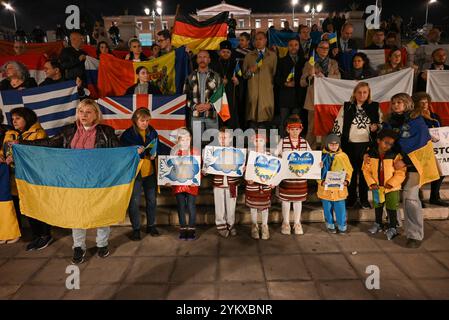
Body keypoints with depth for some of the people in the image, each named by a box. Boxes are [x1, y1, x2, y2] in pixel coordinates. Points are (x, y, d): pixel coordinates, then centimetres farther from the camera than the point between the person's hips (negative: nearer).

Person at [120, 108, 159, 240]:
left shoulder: (153, 132, 5)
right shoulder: (127, 134, -6)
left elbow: (159, 149, 15)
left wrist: (155, 154, -6)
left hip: (150, 172, 4)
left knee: (151, 200, 13)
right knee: (134, 202, 2)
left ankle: (151, 225, 30)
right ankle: (136, 229, 19)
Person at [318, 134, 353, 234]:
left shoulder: (343, 156, 1)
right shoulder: (321, 156, -3)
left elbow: (349, 171, 6)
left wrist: (346, 180, -10)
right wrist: (321, 181, -17)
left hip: (339, 188, 0)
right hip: (325, 188, 0)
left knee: (340, 208, 4)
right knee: (327, 208, 11)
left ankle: (342, 226, 23)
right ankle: (330, 225, 30)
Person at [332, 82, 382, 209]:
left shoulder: (375, 107, 7)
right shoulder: (347, 107, 4)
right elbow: (338, 124, 3)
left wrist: (376, 126, -9)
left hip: (367, 144, 1)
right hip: (350, 144, -1)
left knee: (365, 171, 7)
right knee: (351, 171, 6)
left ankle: (364, 199, 20)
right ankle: (351, 198, 20)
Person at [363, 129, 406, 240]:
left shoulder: (395, 155, -18)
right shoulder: (370, 154, -11)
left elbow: (401, 172, -16)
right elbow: (366, 170, -6)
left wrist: (391, 183, -21)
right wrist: (372, 182, -14)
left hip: (392, 187, -3)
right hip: (377, 186, 3)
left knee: (391, 208, 7)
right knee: (377, 206, 19)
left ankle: (392, 227, 24)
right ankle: (378, 224, 38)